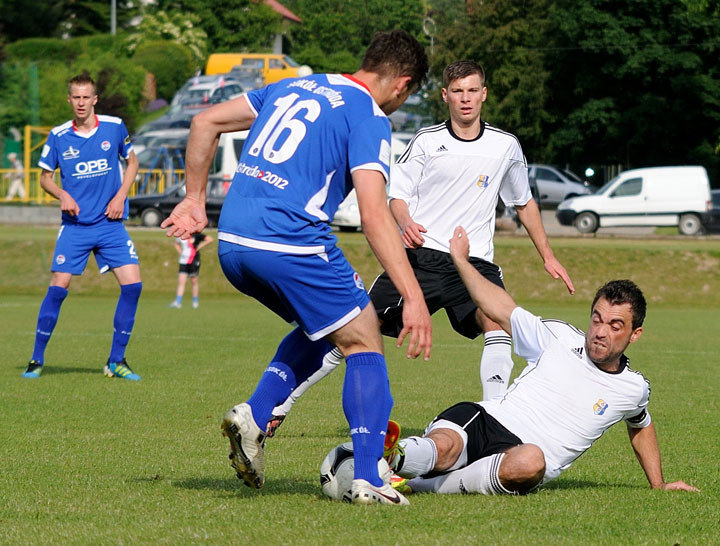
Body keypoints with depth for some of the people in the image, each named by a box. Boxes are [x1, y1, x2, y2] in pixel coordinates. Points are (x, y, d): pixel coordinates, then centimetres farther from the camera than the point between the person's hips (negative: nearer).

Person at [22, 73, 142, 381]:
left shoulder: (115, 127, 0)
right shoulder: (58, 136, -2)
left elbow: (132, 161, 14)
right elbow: (45, 176, 9)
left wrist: (121, 195, -1)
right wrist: (63, 195, -11)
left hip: (111, 224, 1)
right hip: (75, 226, -1)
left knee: (132, 285, -9)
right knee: (58, 287, -10)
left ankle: (116, 361, 2)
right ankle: (37, 359, 3)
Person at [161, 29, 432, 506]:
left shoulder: (295, 86, 19)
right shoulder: (370, 119, -3)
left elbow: (206, 122, 21)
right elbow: (374, 215, -15)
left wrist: (195, 199, 26)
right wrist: (414, 299, -18)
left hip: (232, 246, 7)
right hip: (291, 246, -7)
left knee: (321, 329, 26)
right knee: (364, 342, 6)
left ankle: (255, 415, 7)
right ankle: (367, 480, -4)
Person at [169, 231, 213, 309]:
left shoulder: (196, 235, -9)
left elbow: (210, 239, -11)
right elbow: (176, 244, 29)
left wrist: (199, 247, -10)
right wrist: (180, 252, 11)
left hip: (194, 262, -4)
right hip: (183, 262, 4)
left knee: (194, 282, 5)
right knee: (181, 282, -3)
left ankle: (195, 302, 18)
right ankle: (178, 302, -8)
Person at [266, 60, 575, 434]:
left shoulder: (506, 147, 7)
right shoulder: (426, 141, 3)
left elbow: (524, 203, 21)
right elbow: (396, 195, 5)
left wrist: (548, 257, 20)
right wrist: (406, 223, -18)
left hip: (475, 259, 1)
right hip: (421, 254, -1)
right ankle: (280, 405, 7)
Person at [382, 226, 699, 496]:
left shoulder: (634, 389, 14)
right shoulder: (560, 338, 9)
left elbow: (640, 425, 37)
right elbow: (500, 309, 20)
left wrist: (658, 484, 42)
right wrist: (460, 260, 22)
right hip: (484, 421, 1)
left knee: (530, 461, -42)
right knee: (441, 448, -38)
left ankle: (419, 485, -40)